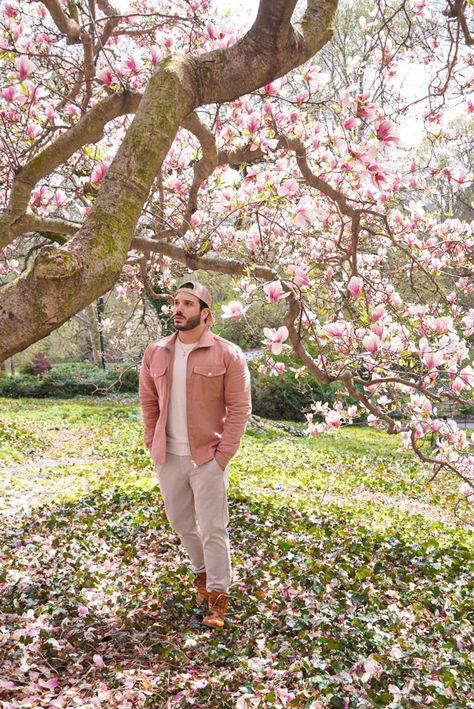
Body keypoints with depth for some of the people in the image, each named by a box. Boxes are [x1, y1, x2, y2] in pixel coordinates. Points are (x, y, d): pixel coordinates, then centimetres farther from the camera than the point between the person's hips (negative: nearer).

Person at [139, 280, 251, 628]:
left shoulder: (228, 354, -11)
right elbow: (148, 401, 11)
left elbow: (239, 409, -10)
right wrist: (153, 443, 5)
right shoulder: (155, 352, 3)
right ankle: (203, 570, 44)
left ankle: (218, 596, 20)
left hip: (207, 458, -5)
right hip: (168, 457, 5)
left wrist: (223, 455, -13)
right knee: (181, 522, 19)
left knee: (213, 529, 3)